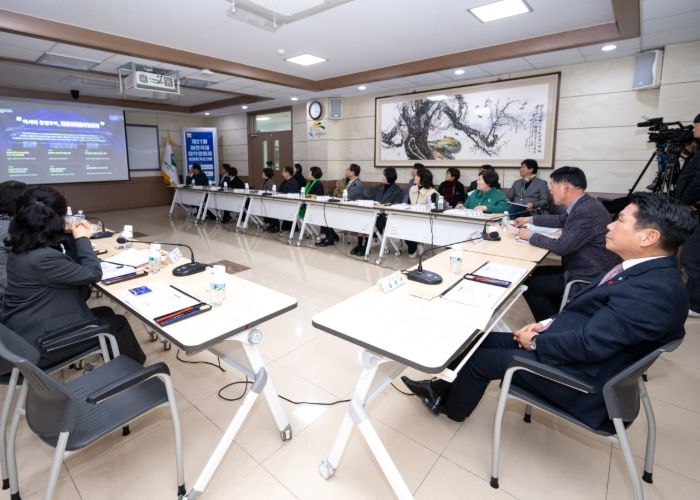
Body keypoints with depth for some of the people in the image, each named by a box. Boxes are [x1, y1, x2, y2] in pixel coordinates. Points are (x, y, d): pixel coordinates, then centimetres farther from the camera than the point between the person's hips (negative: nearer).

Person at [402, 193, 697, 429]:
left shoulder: (654, 289, -27)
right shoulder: (645, 271, 4)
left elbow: (588, 343, -27)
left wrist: (536, 342, -12)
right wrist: (546, 325, 2)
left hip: (583, 378, -9)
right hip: (577, 346, 9)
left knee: (480, 358, -1)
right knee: (483, 339, 8)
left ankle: (452, 406, 27)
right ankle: (447, 388, 25)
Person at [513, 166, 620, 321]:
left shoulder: (587, 212, -27)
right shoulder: (583, 205, 4)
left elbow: (561, 247, -25)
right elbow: (561, 220, 24)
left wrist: (531, 236, -11)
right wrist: (530, 219, 21)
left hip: (589, 279, -10)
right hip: (582, 269, 10)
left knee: (529, 284, -9)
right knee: (536, 273, 17)